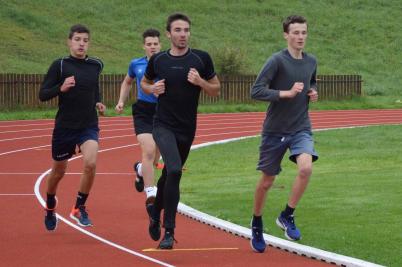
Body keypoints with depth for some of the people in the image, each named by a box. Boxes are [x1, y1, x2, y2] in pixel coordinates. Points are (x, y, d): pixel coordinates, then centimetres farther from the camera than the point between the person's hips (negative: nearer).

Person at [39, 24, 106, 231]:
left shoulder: (96, 65, 4)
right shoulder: (60, 65, -7)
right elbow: (43, 94, -8)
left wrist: (98, 102, 5)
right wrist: (61, 88, -25)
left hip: (89, 126, 1)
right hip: (64, 126, -1)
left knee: (90, 163, -24)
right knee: (58, 172, 13)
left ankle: (79, 208, -4)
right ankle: (50, 207, 43)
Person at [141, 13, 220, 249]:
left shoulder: (201, 59, -1)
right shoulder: (158, 60, 0)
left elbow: (216, 90, 6)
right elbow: (144, 83, 17)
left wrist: (200, 82, -14)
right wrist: (153, 89, -5)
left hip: (187, 129, 2)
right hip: (163, 125, -2)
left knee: (169, 175, 15)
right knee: (174, 170, -23)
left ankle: (156, 214, 43)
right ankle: (169, 231, -17)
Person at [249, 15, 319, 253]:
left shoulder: (311, 62, 5)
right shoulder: (278, 61, -13)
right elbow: (256, 91, -19)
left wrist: (313, 92, 4)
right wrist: (287, 93, -27)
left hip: (301, 128, 3)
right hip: (275, 130, -3)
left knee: (306, 168, -24)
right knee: (267, 182, 8)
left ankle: (287, 216, -6)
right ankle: (257, 225, 32)